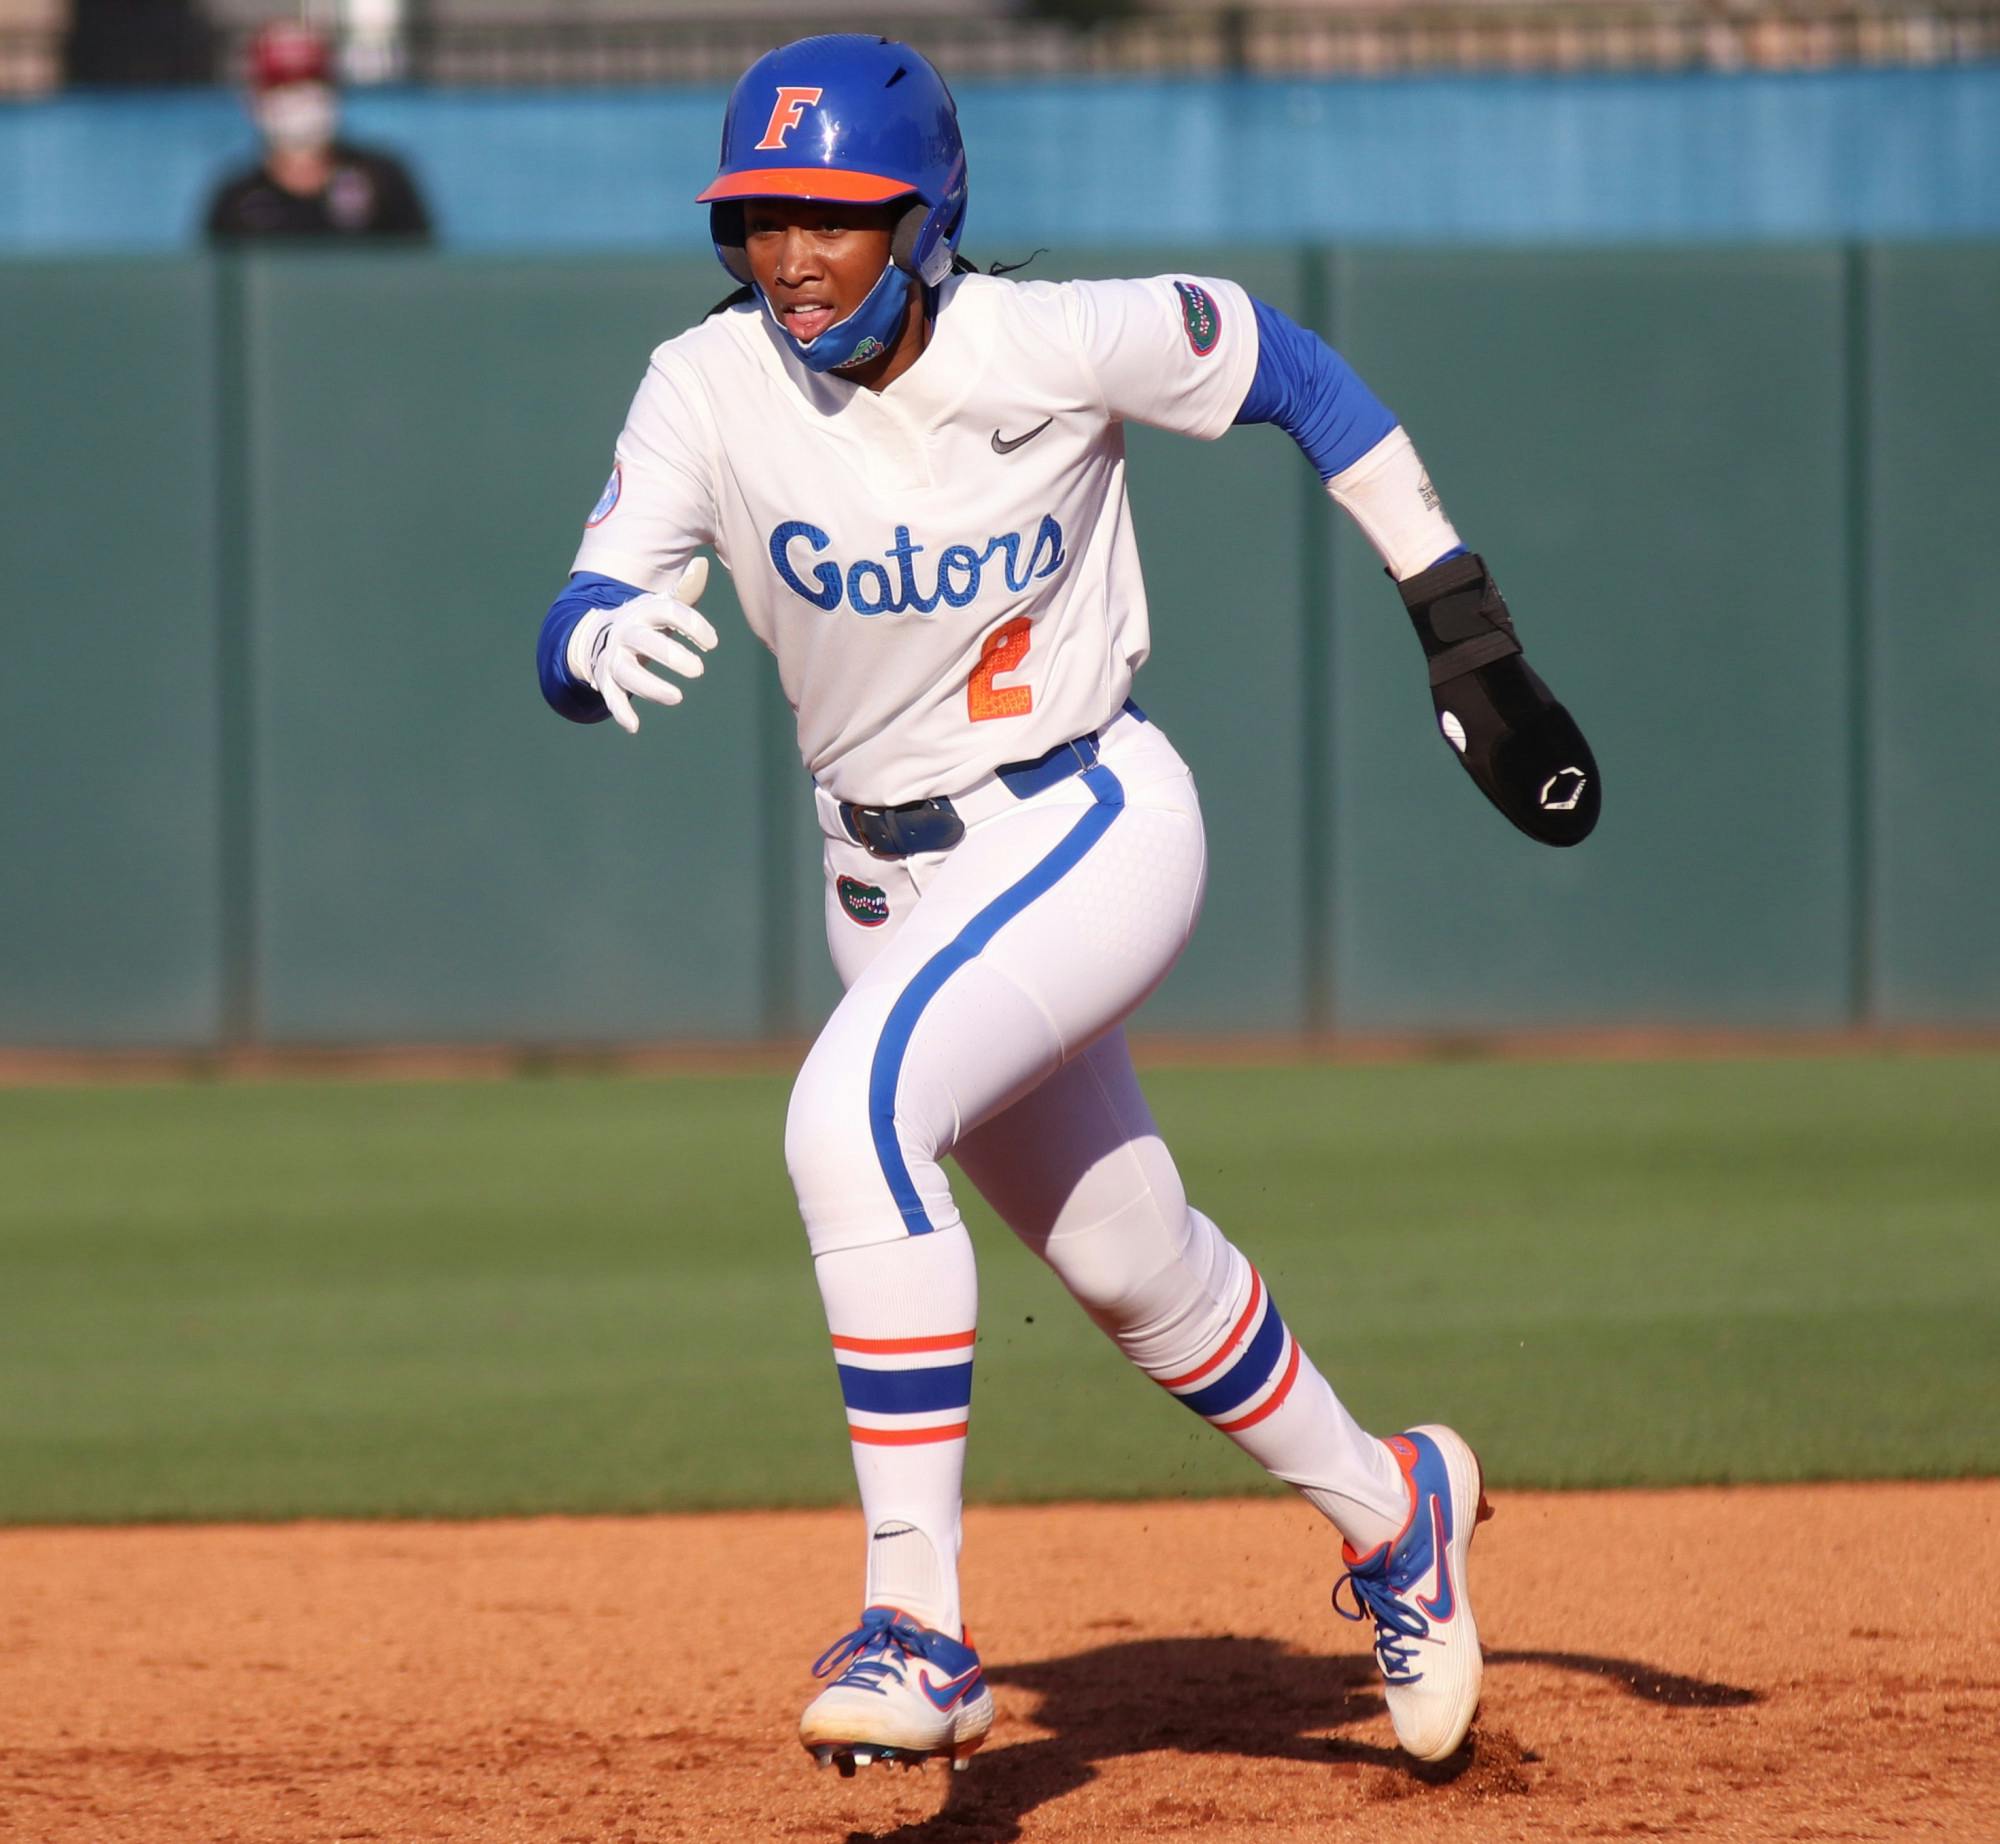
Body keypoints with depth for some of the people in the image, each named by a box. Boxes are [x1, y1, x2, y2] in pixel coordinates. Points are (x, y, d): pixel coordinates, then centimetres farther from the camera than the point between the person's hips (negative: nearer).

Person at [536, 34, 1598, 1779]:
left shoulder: (1049, 345, -20)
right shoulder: (709, 393, -11)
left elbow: (1284, 362, -5)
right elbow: (570, 644, -16)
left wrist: (1463, 621, -5)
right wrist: (605, 636, -42)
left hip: (1090, 829, -6)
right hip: (891, 875, 6)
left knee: (855, 1113, -29)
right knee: (1127, 1259, 20)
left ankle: (921, 1630, -27)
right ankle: (1385, 1509, 47)